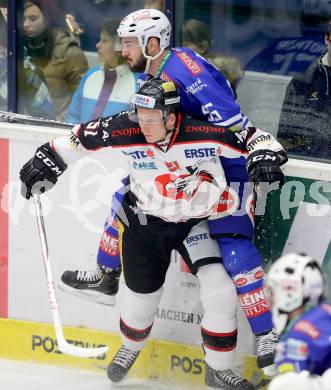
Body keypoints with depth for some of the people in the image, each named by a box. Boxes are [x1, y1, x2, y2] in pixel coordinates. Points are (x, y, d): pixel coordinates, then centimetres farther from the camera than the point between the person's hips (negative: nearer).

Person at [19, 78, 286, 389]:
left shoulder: (203, 133, -28)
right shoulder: (125, 132, -24)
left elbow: (250, 138, -16)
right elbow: (84, 137, -8)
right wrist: (48, 160, -4)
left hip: (194, 221, -1)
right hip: (144, 221, 1)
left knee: (220, 291, -12)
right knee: (141, 294, 11)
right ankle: (131, 347, 47)